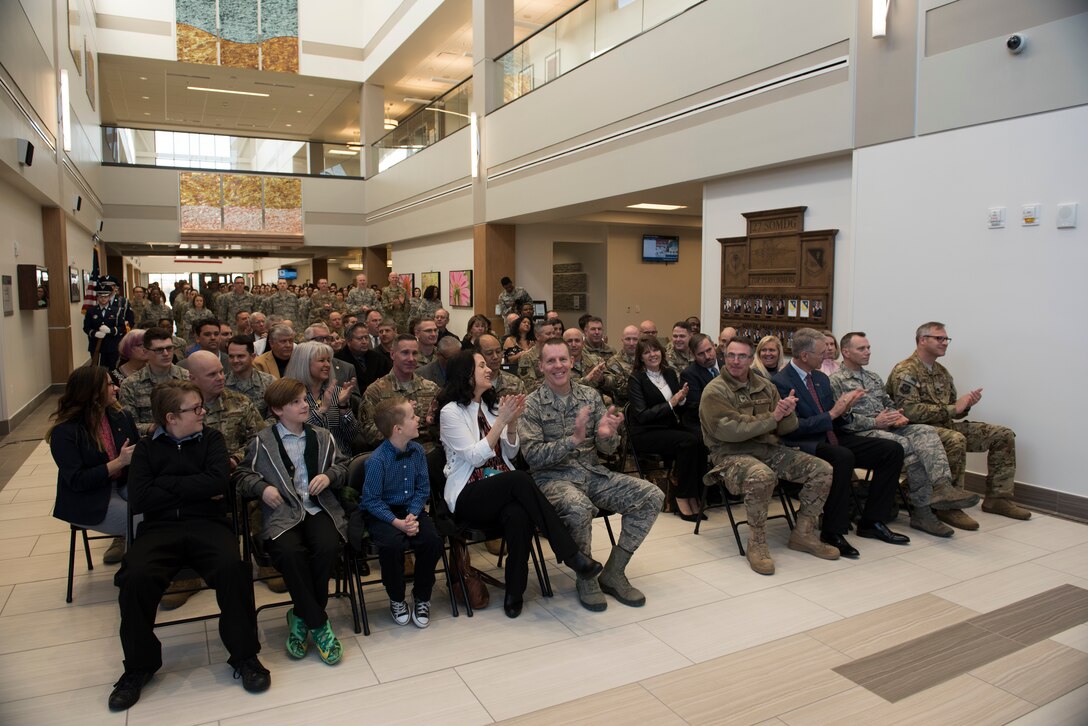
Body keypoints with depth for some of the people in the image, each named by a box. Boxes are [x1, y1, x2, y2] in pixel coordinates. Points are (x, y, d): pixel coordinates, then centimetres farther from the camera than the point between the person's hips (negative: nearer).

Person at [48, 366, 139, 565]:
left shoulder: (122, 417, 4)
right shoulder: (64, 431, -11)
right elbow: (77, 481, -16)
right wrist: (119, 462, -22)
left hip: (123, 486, 5)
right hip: (88, 501, -5)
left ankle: (124, 538, 3)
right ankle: (126, 539, 9)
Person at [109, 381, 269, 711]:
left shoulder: (211, 438, 15)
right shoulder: (148, 447, 14)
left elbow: (218, 482, -4)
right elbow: (138, 499, -1)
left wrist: (167, 483, -2)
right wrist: (195, 489, -2)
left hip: (207, 523, 0)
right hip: (159, 527, 1)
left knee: (233, 568, -31)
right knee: (135, 577, -30)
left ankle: (244, 655, -11)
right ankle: (139, 664, -3)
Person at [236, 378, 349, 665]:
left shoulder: (322, 437, 17)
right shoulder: (262, 442, 8)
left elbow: (343, 466, 19)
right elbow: (243, 474, 11)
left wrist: (329, 475, -2)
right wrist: (262, 488, -8)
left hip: (319, 509, 2)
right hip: (283, 513, -2)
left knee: (328, 547, -29)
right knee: (289, 552, -33)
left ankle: (302, 617, -6)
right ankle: (318, 624, -17)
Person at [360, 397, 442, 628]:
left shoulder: (417, 451, -3)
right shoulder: (377, 460, -19)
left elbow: (423, 488, 3)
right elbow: (372, 501, -14)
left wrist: (412, 515, -13)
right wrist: (397, 522, -24)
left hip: (410, 509, 4)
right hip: (381, 512, -4)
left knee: (432, 539, -22)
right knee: (392, 544, -33)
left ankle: (422, 598, 3)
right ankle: (396, 600, -3)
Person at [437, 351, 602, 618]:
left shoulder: (492, 405, 14)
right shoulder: (451, 411, -4)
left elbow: (510, 453, 14)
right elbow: (474, 456, -13)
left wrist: (512, 422, -4)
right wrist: (501, 420, -16)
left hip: (502, 490, 5)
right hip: (467, 496, -5)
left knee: (519, 515, -33)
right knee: (521, 479, -34)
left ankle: (515, 593, -20)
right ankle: (571, 554, -31)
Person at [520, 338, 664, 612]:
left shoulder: (590, 395, 8)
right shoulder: (531, 404, -3)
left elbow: (607, 449, 7)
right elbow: (532, 456, -13)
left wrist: (607, 435, -18)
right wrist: (573, 439, -25)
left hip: (593, 473, 5)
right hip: (553, 477, -5)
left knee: (652, 496, -13)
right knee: (579, 507, -38)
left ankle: (613, 573, -2)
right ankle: (586, 577, -9)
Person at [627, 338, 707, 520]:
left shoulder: (670, 373, 11)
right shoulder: (636, 379, -5)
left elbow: (682, 409, 13)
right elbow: (642, 416, -15)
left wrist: (682, 399, -9)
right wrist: (671, 403, -18)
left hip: (669, 428, 5)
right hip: (645, 434, -5)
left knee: (700, 440, -25)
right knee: (688, 441, -29)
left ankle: (694, 497, -15)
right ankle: (682, 498, -17)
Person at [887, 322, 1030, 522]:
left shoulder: (942, 372, 19)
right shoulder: (905, 372, -11)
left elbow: (953, 412, 21)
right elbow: (910, 412, -23)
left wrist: (966, 405, -2)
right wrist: (952, 408, -17)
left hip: (946, 426, 9)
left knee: (1003, 434, 3)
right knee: (956, 440, -38)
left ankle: (997, 497, 7)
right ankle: (948, 506, -26)